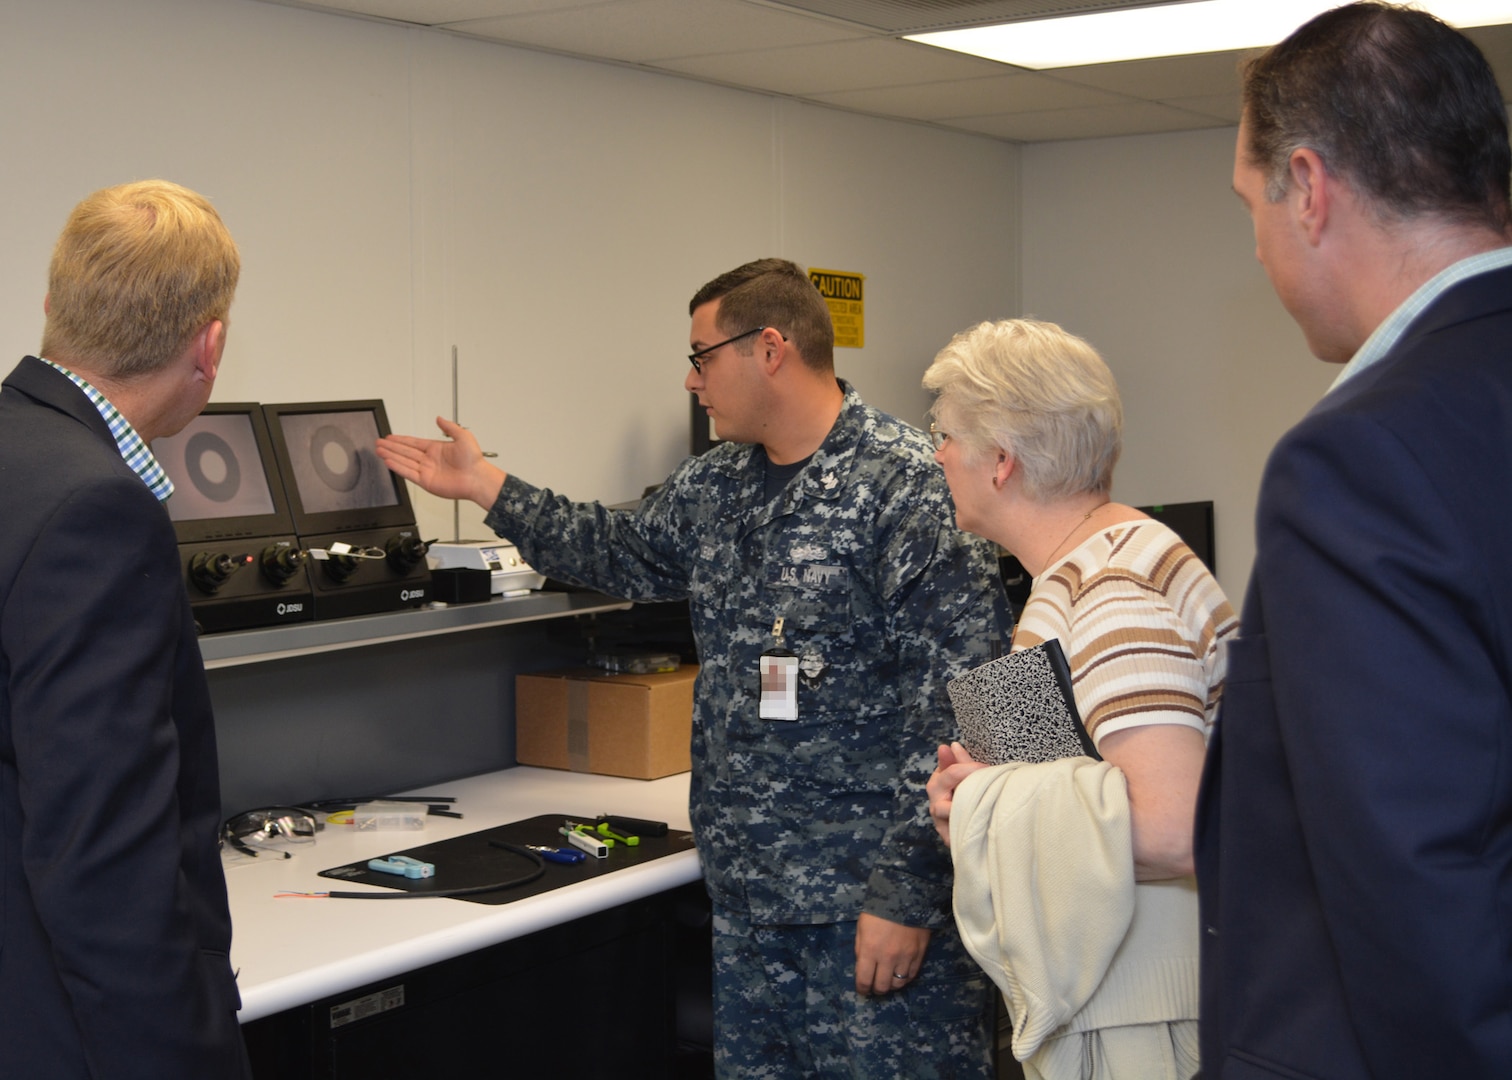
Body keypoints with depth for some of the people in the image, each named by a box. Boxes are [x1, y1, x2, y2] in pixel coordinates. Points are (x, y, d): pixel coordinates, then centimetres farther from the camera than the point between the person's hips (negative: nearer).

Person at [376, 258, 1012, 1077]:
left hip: (869, 897, -8)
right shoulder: (715, 485, 12)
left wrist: (908, 891, -20)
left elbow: (959, 706, -18)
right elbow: (623, 554, 31)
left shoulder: (911, 486, -14)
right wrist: (486, 487, 27)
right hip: (747, 889, 8)